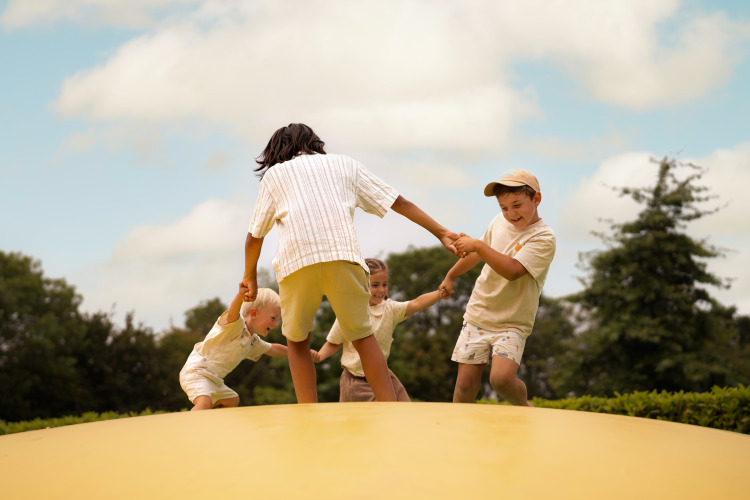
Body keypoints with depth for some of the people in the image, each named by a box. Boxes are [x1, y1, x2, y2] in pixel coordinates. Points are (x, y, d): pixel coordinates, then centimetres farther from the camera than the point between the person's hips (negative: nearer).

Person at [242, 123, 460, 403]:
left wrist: (250, 276, 40)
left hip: (296, 260, -1)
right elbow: (399, 202, 23)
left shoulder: (274, 174, 26)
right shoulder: (344, 164, 29)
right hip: (343, 254, 1)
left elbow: (254, 236, 25)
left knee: (297, 343, 15)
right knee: (362, 336, 13)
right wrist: (441, 233, 23)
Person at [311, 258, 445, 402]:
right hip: (355, 378, -2)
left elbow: (416, 304, -17)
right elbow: (333, 344, 3)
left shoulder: (389, 309, -2)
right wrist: (319, 356, -16)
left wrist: (441, 293, -33)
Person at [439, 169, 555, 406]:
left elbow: (512, 270, -30)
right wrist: (451, 275, 34)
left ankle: (523, 406, 9)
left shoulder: (543, 238, -16)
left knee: (501, 378, -22)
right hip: (477, 315, 5)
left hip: (512, 323, -5)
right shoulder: (499, 223, 5)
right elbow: (479, 254, 25)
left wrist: (477, 245, -29)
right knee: (466, 383, -1)